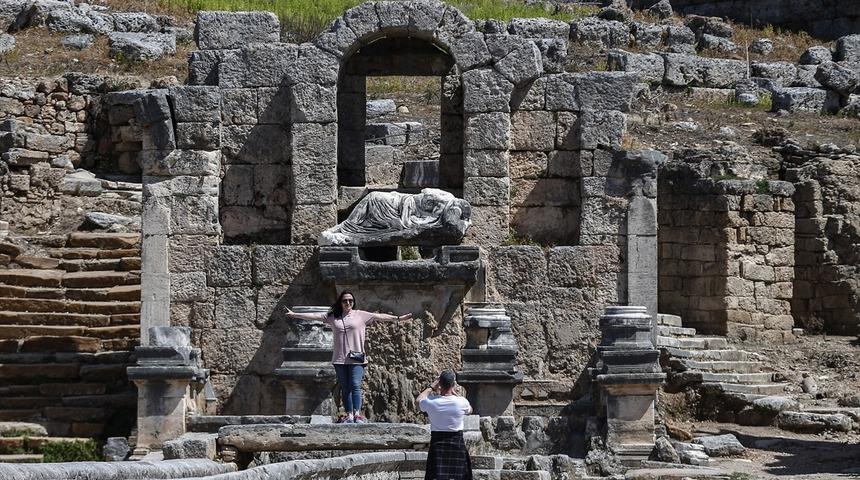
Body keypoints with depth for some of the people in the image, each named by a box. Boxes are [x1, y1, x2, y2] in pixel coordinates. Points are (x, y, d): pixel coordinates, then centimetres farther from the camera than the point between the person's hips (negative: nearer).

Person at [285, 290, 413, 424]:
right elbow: (314, 316, 13)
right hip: (340, 359, 3)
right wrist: (294, 314, 11)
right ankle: (349, 415, 4)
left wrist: (398, 318, -2)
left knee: (355, 386, -13)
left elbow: (379, 317, 4)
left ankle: (357, 414, -17)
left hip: (356, 358, -3)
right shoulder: (333, 317, 13)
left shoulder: (361, 315, 7)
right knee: (345, 388, 3)